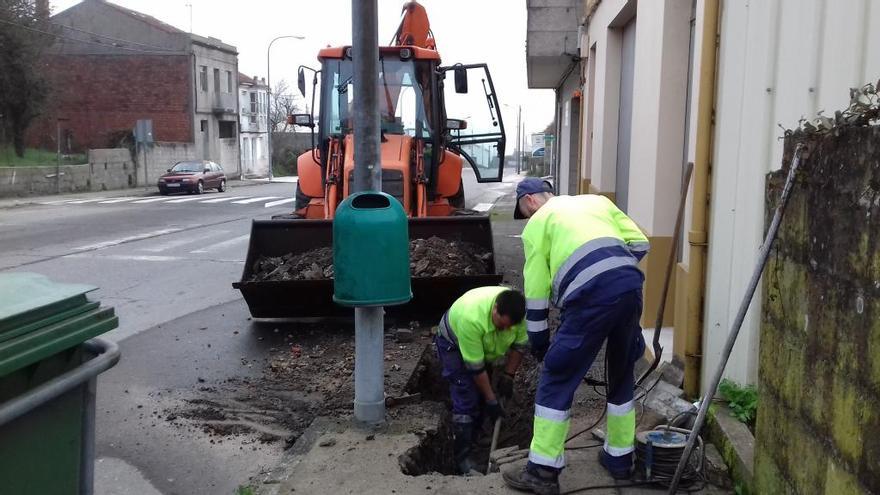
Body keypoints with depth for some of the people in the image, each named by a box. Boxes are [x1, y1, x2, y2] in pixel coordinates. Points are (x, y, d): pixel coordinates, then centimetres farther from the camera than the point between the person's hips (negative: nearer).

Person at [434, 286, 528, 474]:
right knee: (466, 400, -14)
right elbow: (476, 367, -33)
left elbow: (519, 345, -8)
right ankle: (462, 458, -8)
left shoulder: (518, 311, -27)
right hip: (454, 343, -6)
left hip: (485, 347, 6)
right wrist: (491, 400, -25)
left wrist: (508, 375, -11)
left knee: (481, 398, 6)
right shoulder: (472, 317, -43)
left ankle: (472, 445, 21)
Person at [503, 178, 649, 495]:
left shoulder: (537, 223, 15)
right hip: (631, 288, 6)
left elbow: (536, 288, 10)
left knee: (556, 381, 5)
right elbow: (639, 243, 20)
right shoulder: (596, 201, 28)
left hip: (591, 297, -6)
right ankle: (619, 458, 35)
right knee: (621, 376, 24)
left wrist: (537, 339, 17)